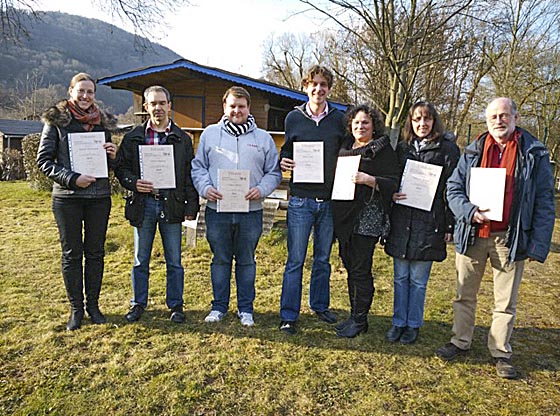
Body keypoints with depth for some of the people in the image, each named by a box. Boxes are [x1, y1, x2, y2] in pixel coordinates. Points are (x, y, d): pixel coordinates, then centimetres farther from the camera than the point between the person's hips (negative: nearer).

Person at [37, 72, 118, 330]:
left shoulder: (103, 122, 10)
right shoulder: (56, 120, 0)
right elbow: (43, 159, -2)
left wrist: (113, 156, -7)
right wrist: (71, 178, -15)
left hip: (99, 196, 3)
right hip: (67, 197, -2)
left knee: (95, 252, 9)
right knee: (71, 254, 6)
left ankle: (93, 304, 23)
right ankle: (76, 309, 19)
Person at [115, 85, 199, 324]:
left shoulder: (182, 139, 6)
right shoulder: (133, 137, 6)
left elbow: (190, 174, 5)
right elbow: (121, 168, 8)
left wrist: (191, 206, -1)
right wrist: (133, 183, -13)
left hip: (171, 205, -1)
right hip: (143, 203, 1)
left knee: (174, 262, 8)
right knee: (140, 260, 12)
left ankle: (176, 305, 22)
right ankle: (138, 304, 28)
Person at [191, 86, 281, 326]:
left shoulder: (263, 138, 8)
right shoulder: (210, 134, 8)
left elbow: (274, 172, 8)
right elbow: (198, 167, 9)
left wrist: (262, 189, -10)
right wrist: (205, 188, -9)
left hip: (251, 212, 0)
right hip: (217, 210, 0)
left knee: (246, 261, 11)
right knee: (220, 259, 11)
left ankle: (246, 308, 25)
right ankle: (219, 306, 27)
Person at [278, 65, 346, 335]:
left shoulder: (339, 119, 6)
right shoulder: (294, 117, 4)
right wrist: (283, 163, -10)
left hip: (329, 200, 2)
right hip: (301, 200, -2)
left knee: (323, 259, 15)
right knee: (295, 261, 2)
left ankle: (320, 306, 33)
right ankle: (288, 315, 14)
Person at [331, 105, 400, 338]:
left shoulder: (384, 150, -2)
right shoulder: (344, 148, 16)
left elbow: (392, 184, -9)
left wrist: (369, 180, -23)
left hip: (367, 218, -6)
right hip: (344, 217, 7)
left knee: (360, 270, -1)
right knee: (350, 267, 13)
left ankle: (360, 321, 13)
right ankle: (355, 316, 26)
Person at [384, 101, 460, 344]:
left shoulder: (447, 148, -1)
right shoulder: (402, 147, 11)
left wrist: (450, 225, -8)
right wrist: (391, 194, -3)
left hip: (429, 222, -3)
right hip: (401, 221, 4)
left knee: (418, 279, 7)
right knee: (400, 277, 12)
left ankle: (413, 324, 24)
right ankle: (398, 322, 26)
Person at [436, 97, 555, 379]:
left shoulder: (535, 154, 1)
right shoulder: (474, 151, 6)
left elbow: (544, 202, -1)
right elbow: (453, 187, 4)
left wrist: (539, 244, -7)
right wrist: (469, 212, -15)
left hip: (510, 238, -1)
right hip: (473, 235, 2)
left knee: (506, 301, 10)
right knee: (465, 294, 13)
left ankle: (500, 352, 27)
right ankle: (460, 342, 30)